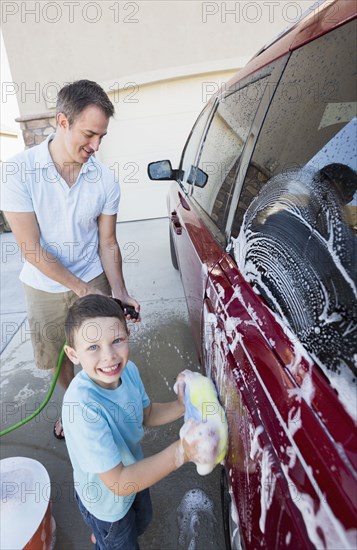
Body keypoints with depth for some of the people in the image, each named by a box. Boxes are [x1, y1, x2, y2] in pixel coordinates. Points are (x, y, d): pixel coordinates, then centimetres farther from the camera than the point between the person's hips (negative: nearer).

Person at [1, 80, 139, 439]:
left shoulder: (105, 180, -12)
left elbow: (107, 243, -5)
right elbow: (31, 249, -19)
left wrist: (119, 293, -16)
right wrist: (83, 289, -20)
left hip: (93, 281, 1)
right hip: (45, 288, 0)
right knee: (58, 358, 20)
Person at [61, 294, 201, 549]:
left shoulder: (128, 369, -22)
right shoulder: (83, 406, -41)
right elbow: (118, 482, -36)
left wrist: (180, 406, -22)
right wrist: (181, 451, -43)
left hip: (135, 471, 6)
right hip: (106, 501, -6)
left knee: (142, 522, 35)